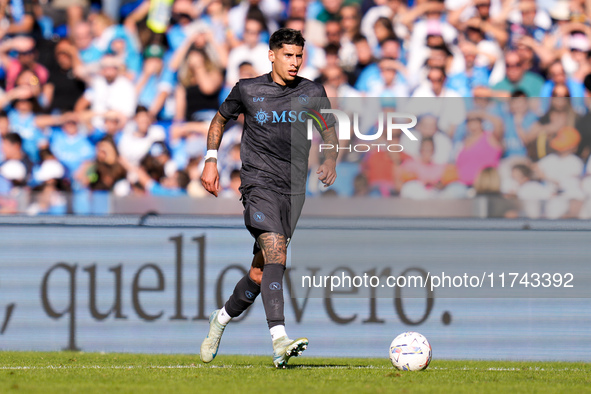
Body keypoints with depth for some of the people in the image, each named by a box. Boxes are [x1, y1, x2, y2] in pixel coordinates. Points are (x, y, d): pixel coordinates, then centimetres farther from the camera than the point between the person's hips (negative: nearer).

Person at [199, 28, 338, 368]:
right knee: (276, 254, -25)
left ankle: (223, 318, 35)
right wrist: (211, 160, 8)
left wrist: (331, 160, 0)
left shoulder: (313, 93, 7)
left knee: (261, 272, 6)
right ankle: (280, 341, -34)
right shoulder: (248, 90, 2)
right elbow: (220, 119, 19)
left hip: (294, 190, 4)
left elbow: (330, 131, 20)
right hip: (259, 183, -3)